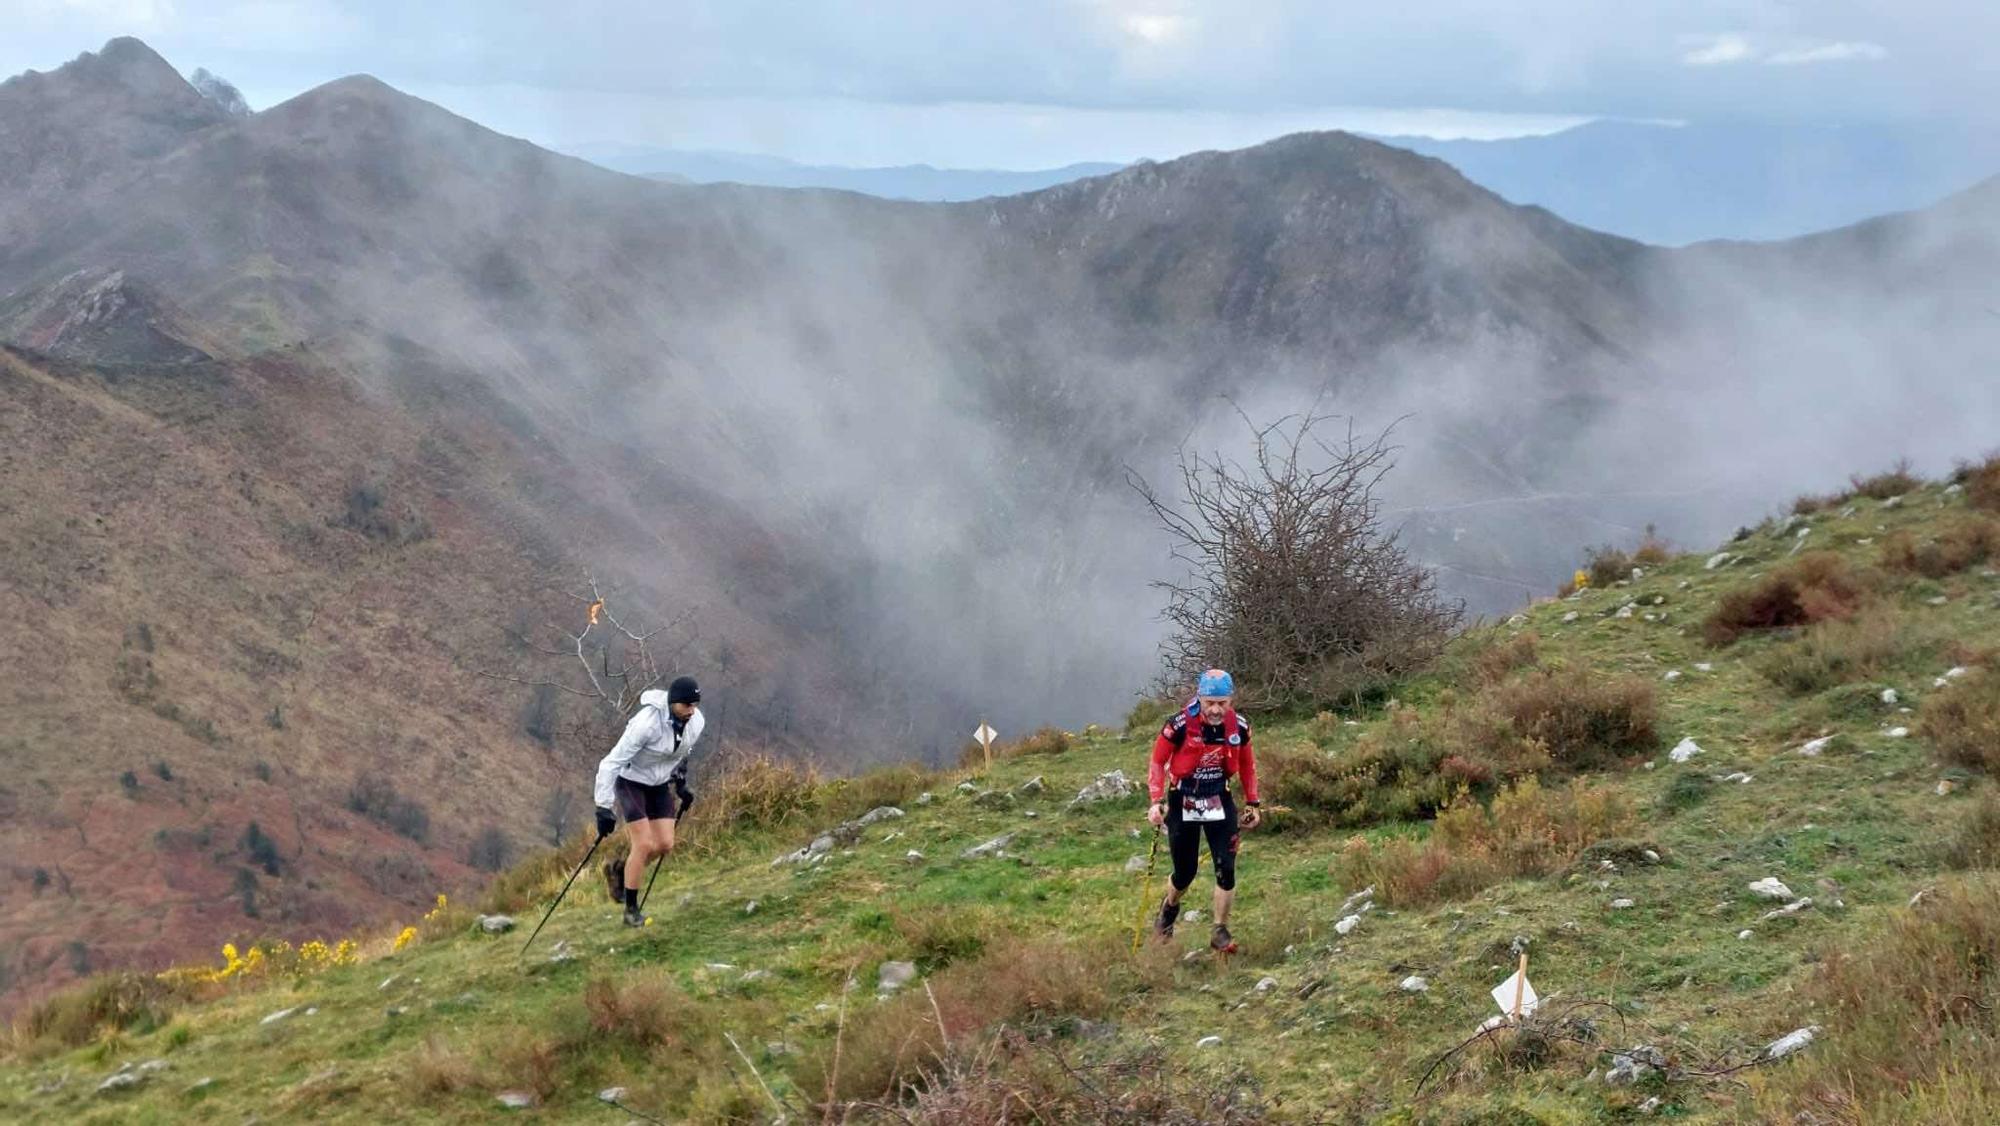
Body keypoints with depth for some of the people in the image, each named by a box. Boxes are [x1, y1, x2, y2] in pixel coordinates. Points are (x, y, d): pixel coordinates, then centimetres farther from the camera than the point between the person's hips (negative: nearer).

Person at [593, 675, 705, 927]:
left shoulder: (696, 722, -13)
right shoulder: (648, 723, -33)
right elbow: (611, 763, -29)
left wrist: (681, 783, 15)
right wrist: (604, 808, -31)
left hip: (660, 784, 6)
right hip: (631, 782, -6)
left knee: (665, 845, -2)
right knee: (645, 844, -14)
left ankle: (619, 869, 25)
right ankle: (631, 910, 0)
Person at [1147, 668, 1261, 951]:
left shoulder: (1239, 726, -10)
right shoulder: (1180, 725, -21)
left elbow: (1247, 764, 8)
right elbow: (1158, 761, -9)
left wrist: (1253, 803, 9)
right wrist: (1157, 802, -18)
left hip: (1219, 801, 2)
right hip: (1183, 801, -2)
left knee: (1226, 869, -8)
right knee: (1185, 872, 7)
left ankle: (1221, 932, 6)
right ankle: (1169, 908, 40)